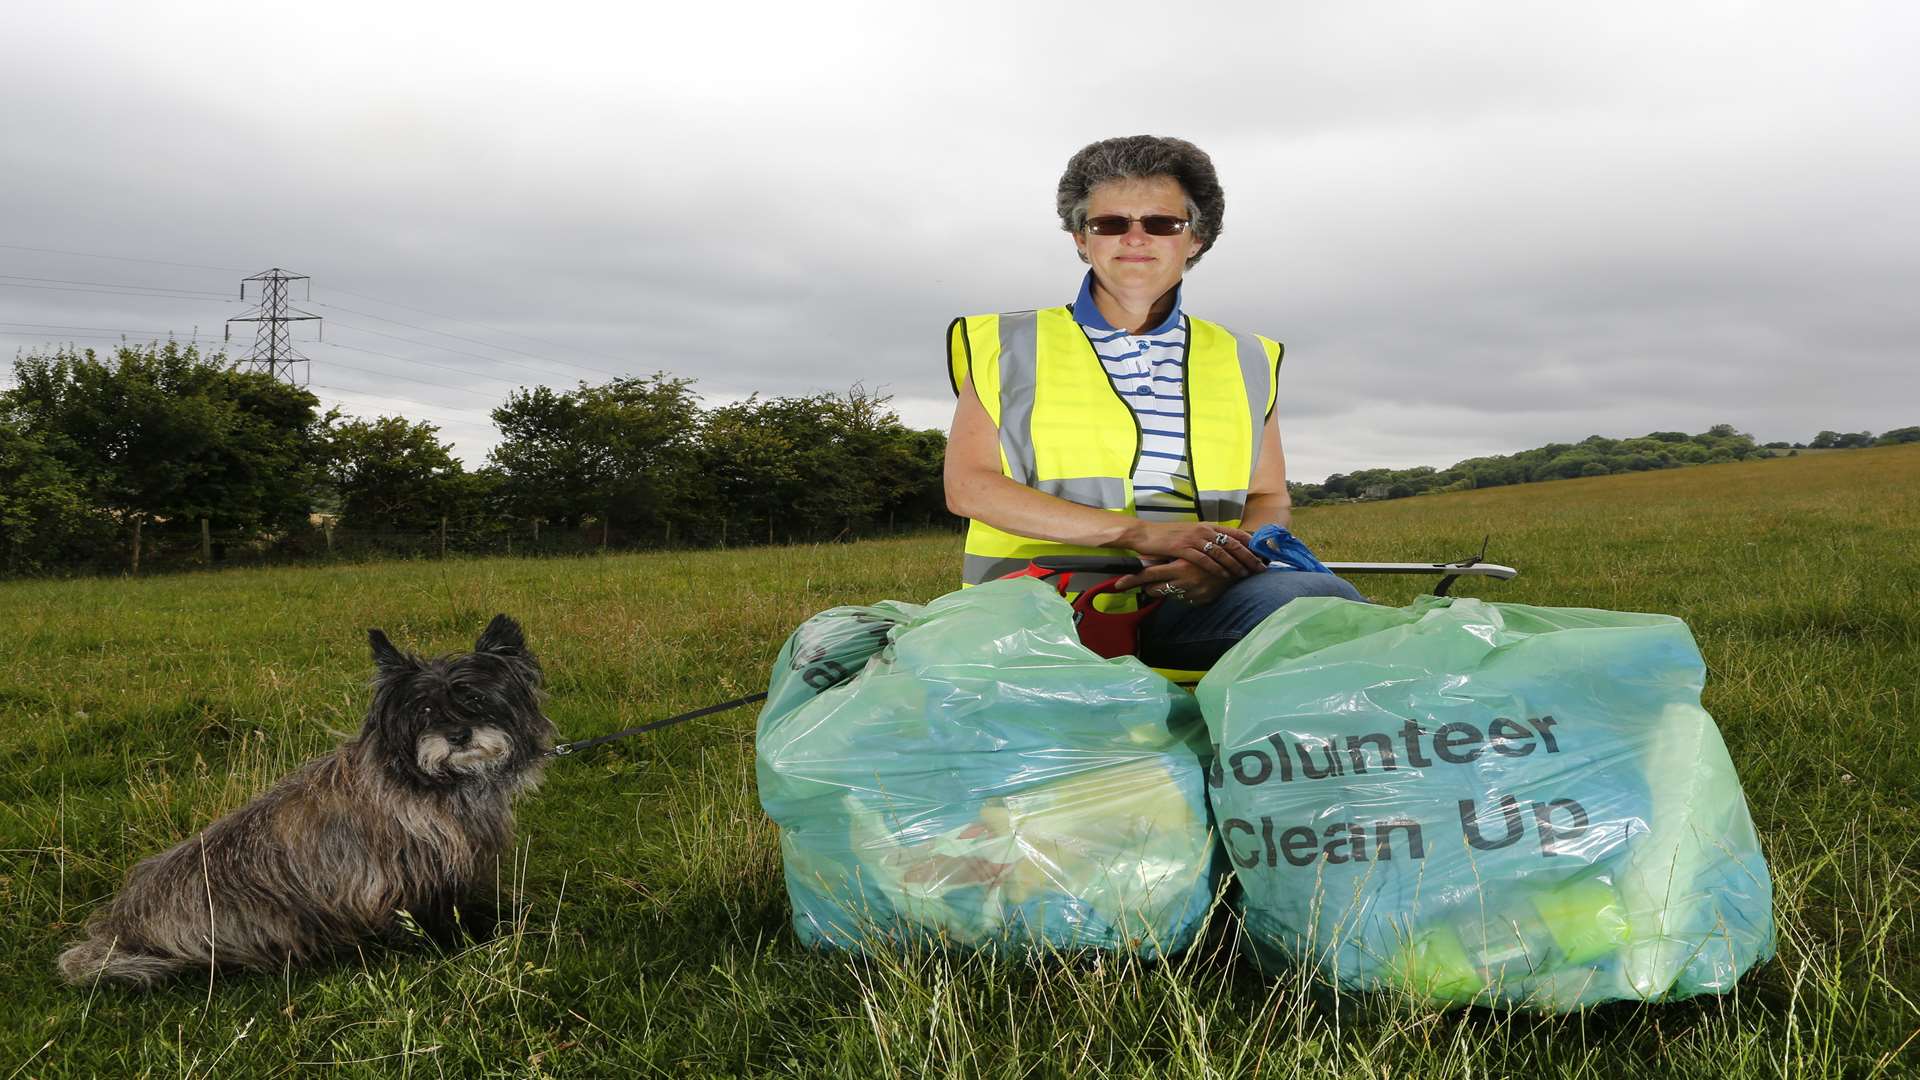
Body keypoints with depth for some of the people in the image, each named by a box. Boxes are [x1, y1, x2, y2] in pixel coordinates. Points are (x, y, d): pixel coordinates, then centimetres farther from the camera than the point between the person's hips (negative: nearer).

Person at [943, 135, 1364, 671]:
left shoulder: (1244, 361, 20)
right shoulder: (1010, 347, 11)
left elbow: (1270, 497, 17)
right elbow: (968, 486, -1)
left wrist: (1226, 560, -10)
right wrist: (1138, 532, -11)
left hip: (1189, 607, 3)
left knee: (1321, 595, -29)